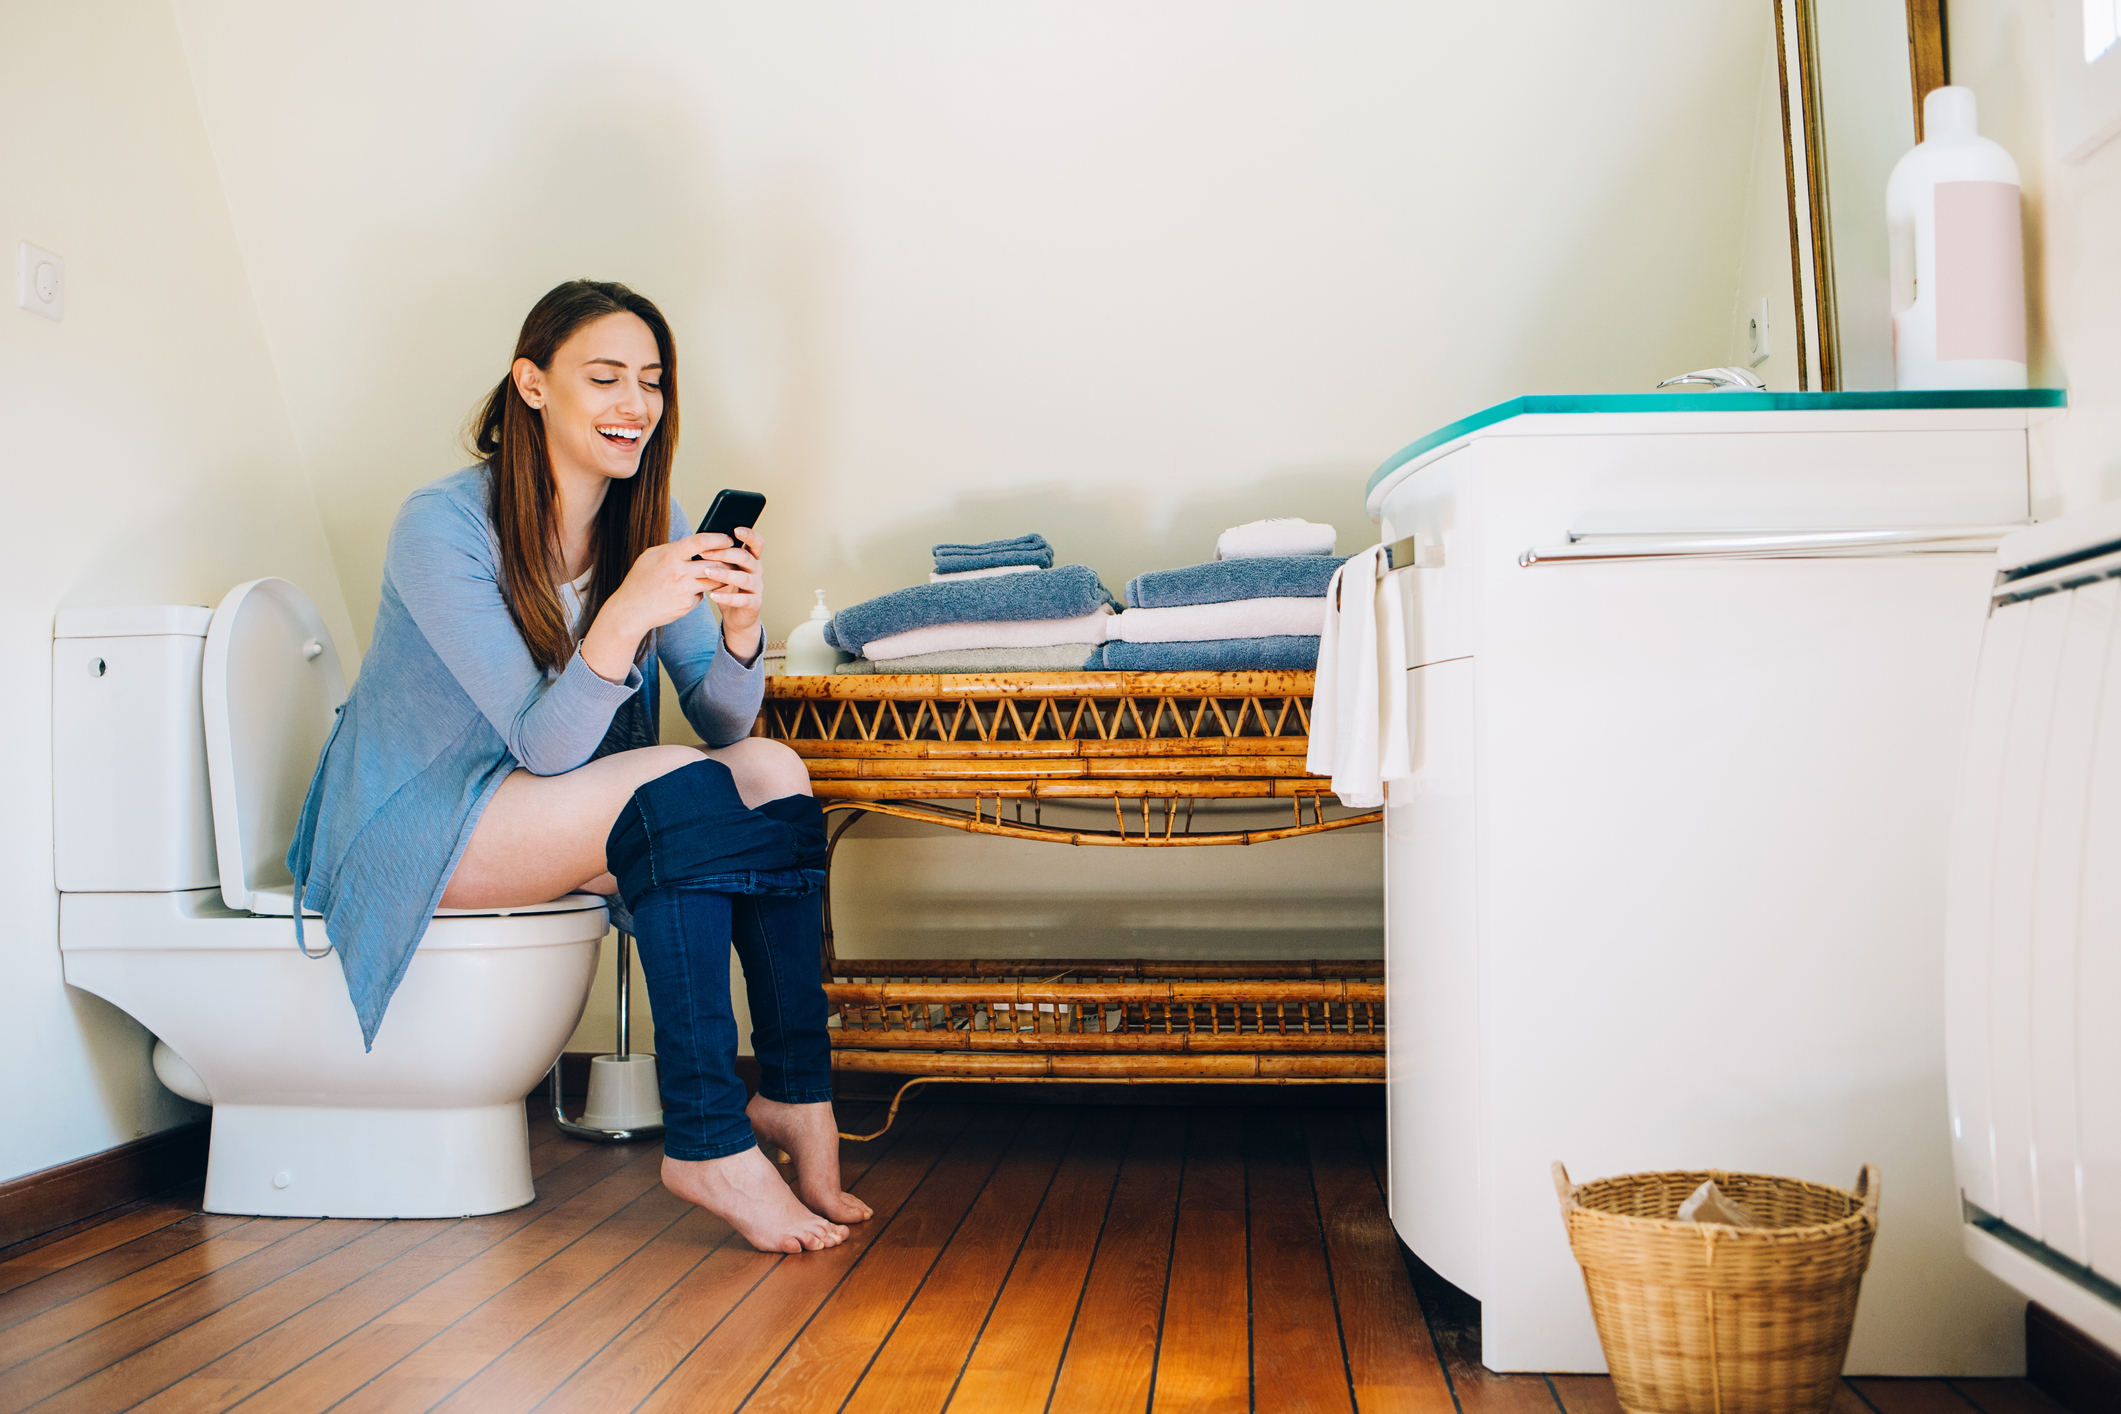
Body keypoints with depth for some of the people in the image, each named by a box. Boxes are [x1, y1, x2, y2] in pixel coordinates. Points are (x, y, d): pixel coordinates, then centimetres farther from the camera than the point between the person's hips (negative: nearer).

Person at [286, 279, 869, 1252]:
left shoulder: (652, 528, -1)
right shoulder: (442, 526, -19)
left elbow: (721, 720, -7)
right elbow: (544, 747, -25)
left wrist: (739, 629, -28)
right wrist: (623, 617, -41)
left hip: (559, 809, 6)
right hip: (410, 830, -6)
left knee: (774, 770, -17)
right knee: (681, 785, -29)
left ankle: (795, 1096, -16)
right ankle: (708, 1141, -27)